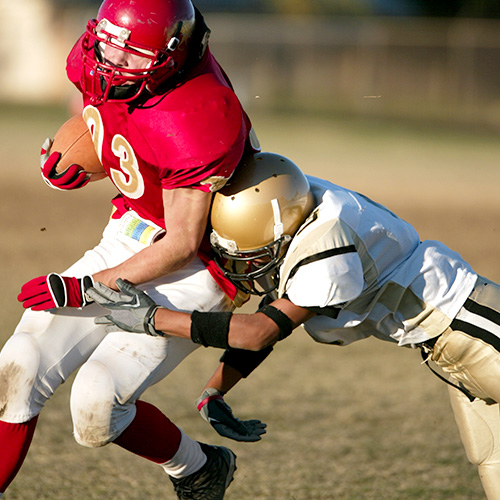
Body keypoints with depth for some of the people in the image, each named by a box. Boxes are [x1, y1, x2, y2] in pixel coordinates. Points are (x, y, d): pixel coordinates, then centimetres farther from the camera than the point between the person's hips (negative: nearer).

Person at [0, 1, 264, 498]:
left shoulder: (197, 123, -33)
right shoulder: (94, 60, -10)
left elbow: (182, 246, -24)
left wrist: (85, 288, -21)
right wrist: (74, 163, -4)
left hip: (192, 270, -7)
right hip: (125, 241, 7)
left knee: (95, 409, -17)